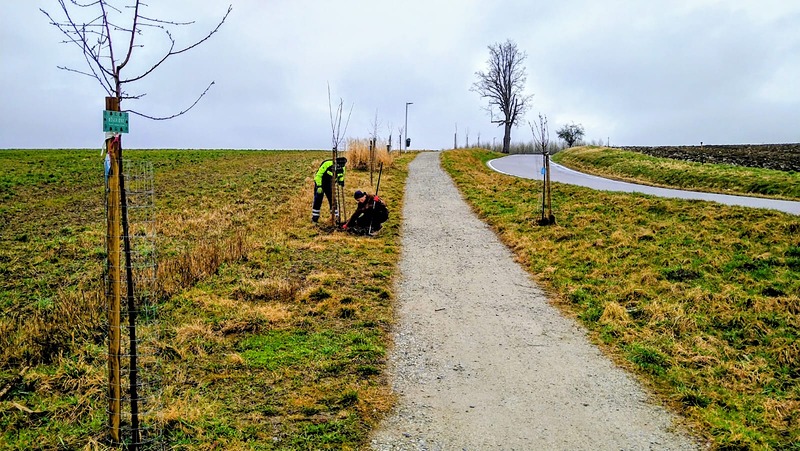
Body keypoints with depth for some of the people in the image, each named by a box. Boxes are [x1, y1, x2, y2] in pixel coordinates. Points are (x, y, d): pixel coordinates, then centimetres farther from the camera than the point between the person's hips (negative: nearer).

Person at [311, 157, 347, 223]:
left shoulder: (342, 168, -11)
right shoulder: (327, 164, -29)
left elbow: (341, 176, 12)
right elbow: (318, 175, -23)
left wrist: (341, 181, -8)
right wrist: (319, 186, -25)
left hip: (329, 185, 4)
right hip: (320, 183, -4)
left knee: (333, 201, 2)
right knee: (318, 201, -2)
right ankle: (314, 218, 9)